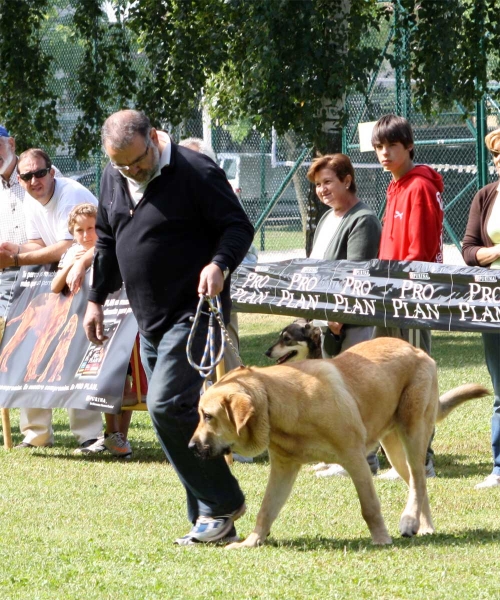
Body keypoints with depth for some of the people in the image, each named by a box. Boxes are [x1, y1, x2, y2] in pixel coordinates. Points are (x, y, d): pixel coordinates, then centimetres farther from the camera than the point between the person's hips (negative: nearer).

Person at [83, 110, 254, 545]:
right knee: (170, 410, 7)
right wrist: (96, 298, 19)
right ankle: (212, 523, 13)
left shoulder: (195, 172, -13)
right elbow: (106, 242, 22)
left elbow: (238, 227, -10)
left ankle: (222, 503, -6)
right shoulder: (113, 180, 10)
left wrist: (220, 264, -28)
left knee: (168, 404, -19)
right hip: (150, 321, 8)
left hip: (193, 314, -8)